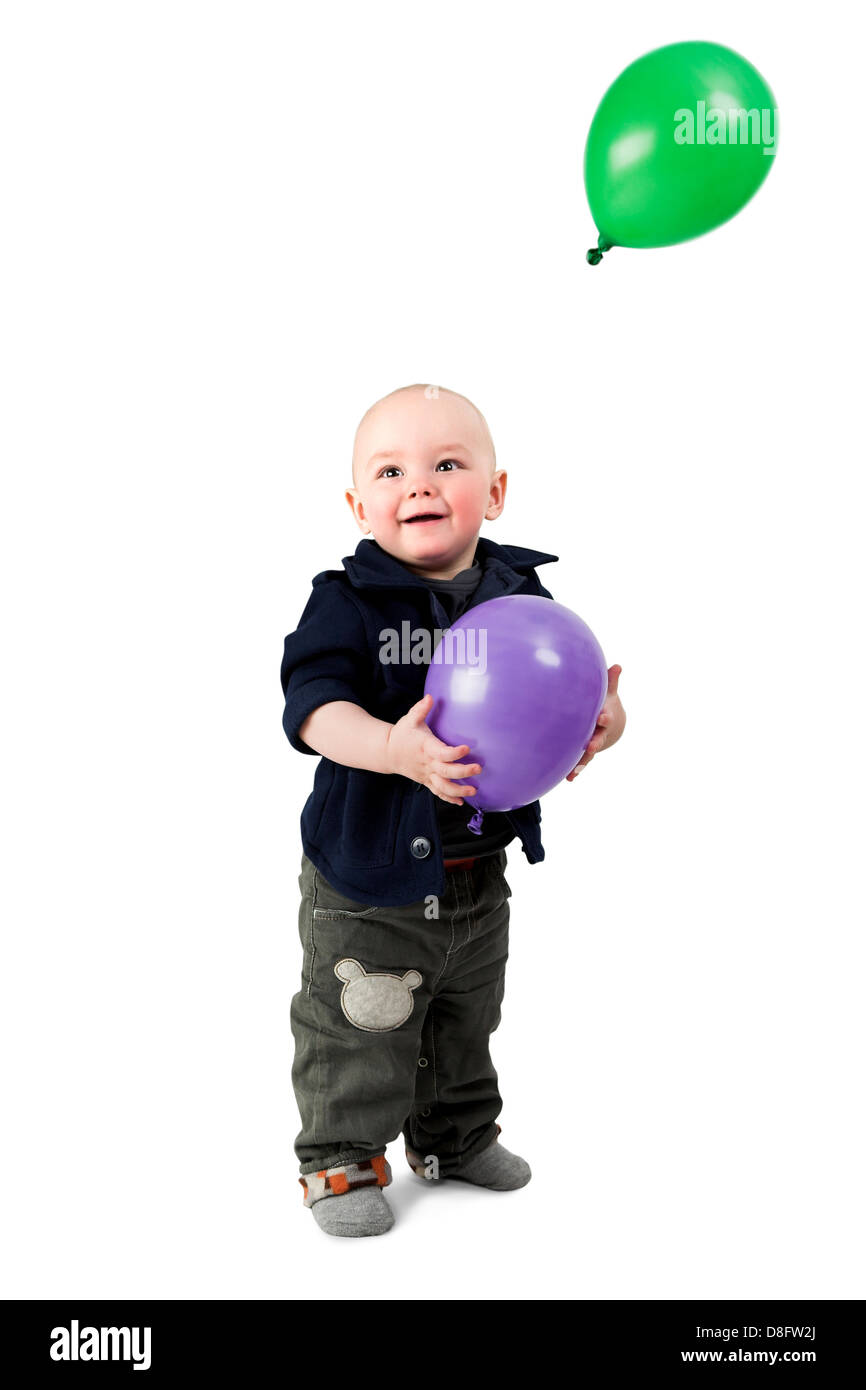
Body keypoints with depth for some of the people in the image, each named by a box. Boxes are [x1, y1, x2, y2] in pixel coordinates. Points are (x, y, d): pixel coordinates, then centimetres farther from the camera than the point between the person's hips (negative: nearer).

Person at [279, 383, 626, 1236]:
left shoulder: (520, 595, -2)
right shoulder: (346, 602, -15)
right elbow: (315, 704, -25)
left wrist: (601, 719, -23)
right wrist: (397, 750, -43)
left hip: (480, 869, 5)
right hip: (368, 872, -5)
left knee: (466, 1018, 23)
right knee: (358, 1025, 6)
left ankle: (454, 1135, 46)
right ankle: (340, 1159, 29)